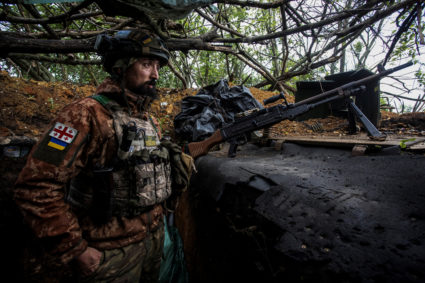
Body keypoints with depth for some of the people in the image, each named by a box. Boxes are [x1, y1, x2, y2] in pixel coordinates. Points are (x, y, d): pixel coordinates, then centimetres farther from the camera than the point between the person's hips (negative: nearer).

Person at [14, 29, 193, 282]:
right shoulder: (87, 114, -18)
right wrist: (74, 251, -17)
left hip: (155, 236, 7)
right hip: (112, 252, -7)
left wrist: (159, 218, 13)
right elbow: (36, 187, -21)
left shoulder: (149, 120, 5)